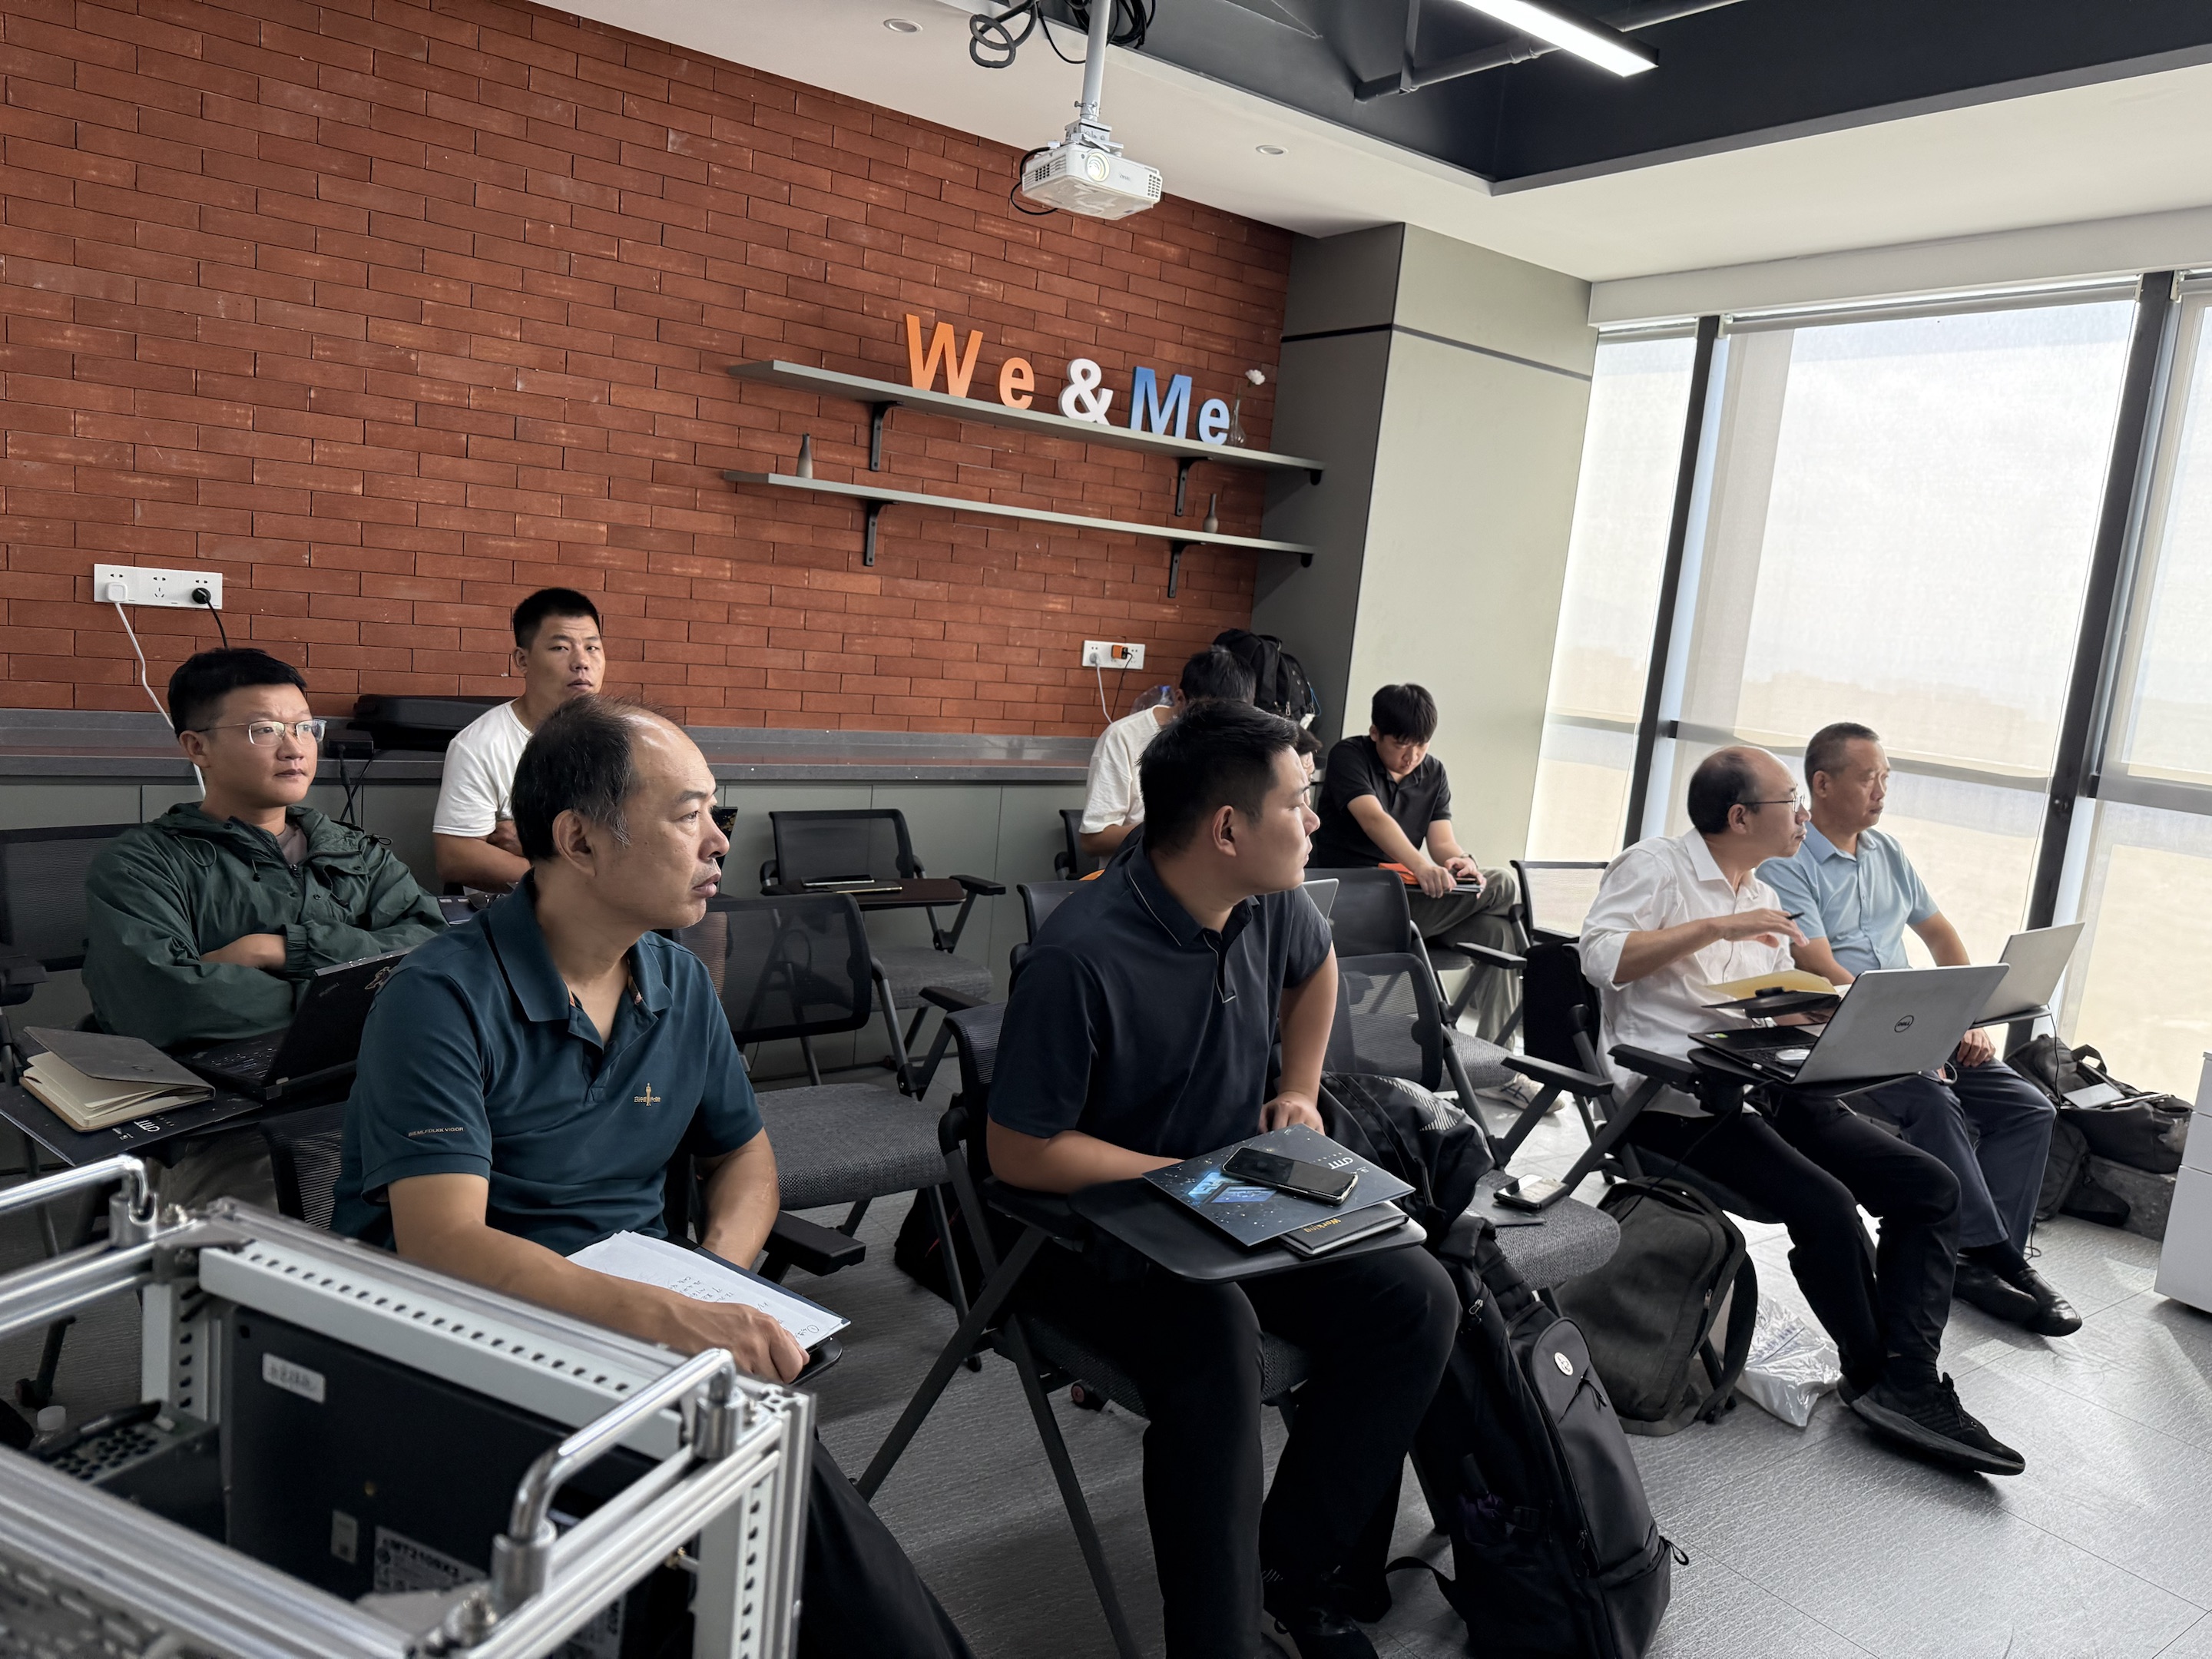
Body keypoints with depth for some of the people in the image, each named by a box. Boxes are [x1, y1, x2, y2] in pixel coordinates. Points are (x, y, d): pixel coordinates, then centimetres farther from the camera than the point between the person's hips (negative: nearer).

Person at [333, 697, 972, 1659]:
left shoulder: (681, 983, 8)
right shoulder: (443, 1000, -13)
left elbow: (743, 1150, 19)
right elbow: (443, 1243, -24)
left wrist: (718, 1278, -3)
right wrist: (664, 1318, -37)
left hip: (644, 1325, 5)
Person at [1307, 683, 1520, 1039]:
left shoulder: (1433, 773, 13)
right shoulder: (1349, 757, -7)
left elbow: (1443, 842, 2)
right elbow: (1374, 820, -24)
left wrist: (1462, 862, -23)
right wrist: (1422, 867, -41)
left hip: (1408, 895, 7)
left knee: (1495, 930, -21)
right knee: (1502, 885, -20)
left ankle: (1495, 1046, -12)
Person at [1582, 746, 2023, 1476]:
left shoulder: (1764, 899, 21)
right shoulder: (1656, 867, -5)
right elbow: (1600, 957, -19)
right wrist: (1718, 927, -21)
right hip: (1676, 1103, -9)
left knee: (1929, 1184, -6)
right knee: (1827, 1204, -25)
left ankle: (1907, 1383, -15)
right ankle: (1875, 1374, -1)